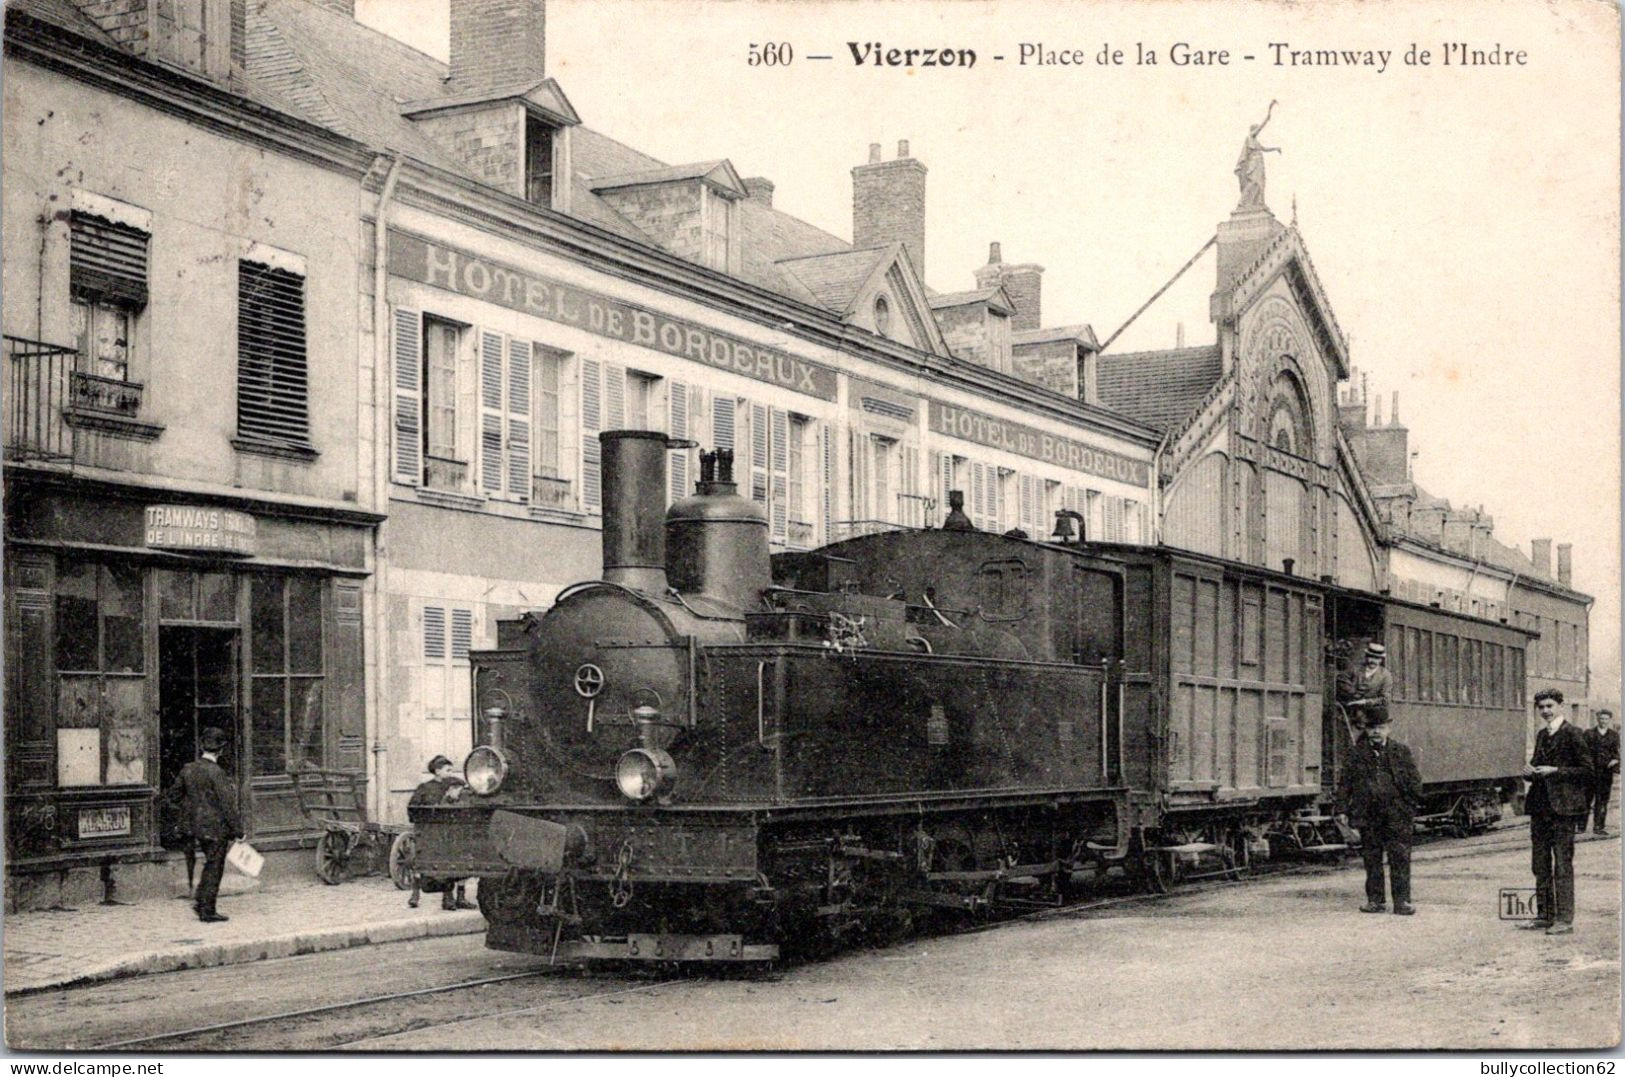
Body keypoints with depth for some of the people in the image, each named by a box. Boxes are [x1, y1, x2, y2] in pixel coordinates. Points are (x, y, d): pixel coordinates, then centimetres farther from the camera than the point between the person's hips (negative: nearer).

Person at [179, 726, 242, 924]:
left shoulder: (188, 769, 3)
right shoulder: (216, 773, -19)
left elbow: (184, 798, 14)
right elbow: (228, 804, -18)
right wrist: (238, 831, -11)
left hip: (197, 826, 7)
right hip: (216, 828, -7)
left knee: (211, 863, 21)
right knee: (214, 867, 2)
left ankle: (199, 899, 16)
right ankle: (207, 911, 7)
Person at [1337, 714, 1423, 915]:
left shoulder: (1401, 752, 6)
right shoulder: (1357, 754, 7)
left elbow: (1414, 780, 6)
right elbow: (1345, 783, 8)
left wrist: (1415, 805, -2)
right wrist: (1342, 810, 3)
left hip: (1396, 815, -1)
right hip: (1367, 815, 1)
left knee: (1400, 858, -3)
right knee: (1371, 859, 7)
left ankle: (1402, 900, 1)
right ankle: (1374, 900, 15)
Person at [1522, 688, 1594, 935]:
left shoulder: (1572, 734, -7)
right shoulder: (1541, 736, 16)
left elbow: (1587, 770, -10)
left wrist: (1554, 772, -16)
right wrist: (1531, 773, 4)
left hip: (1563, 806, -8)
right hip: (1540, 807, 8)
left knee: (1563, 864, -6)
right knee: (1540, 865, 11)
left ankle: (1564, 920, -3)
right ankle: (1544, 915, 19)